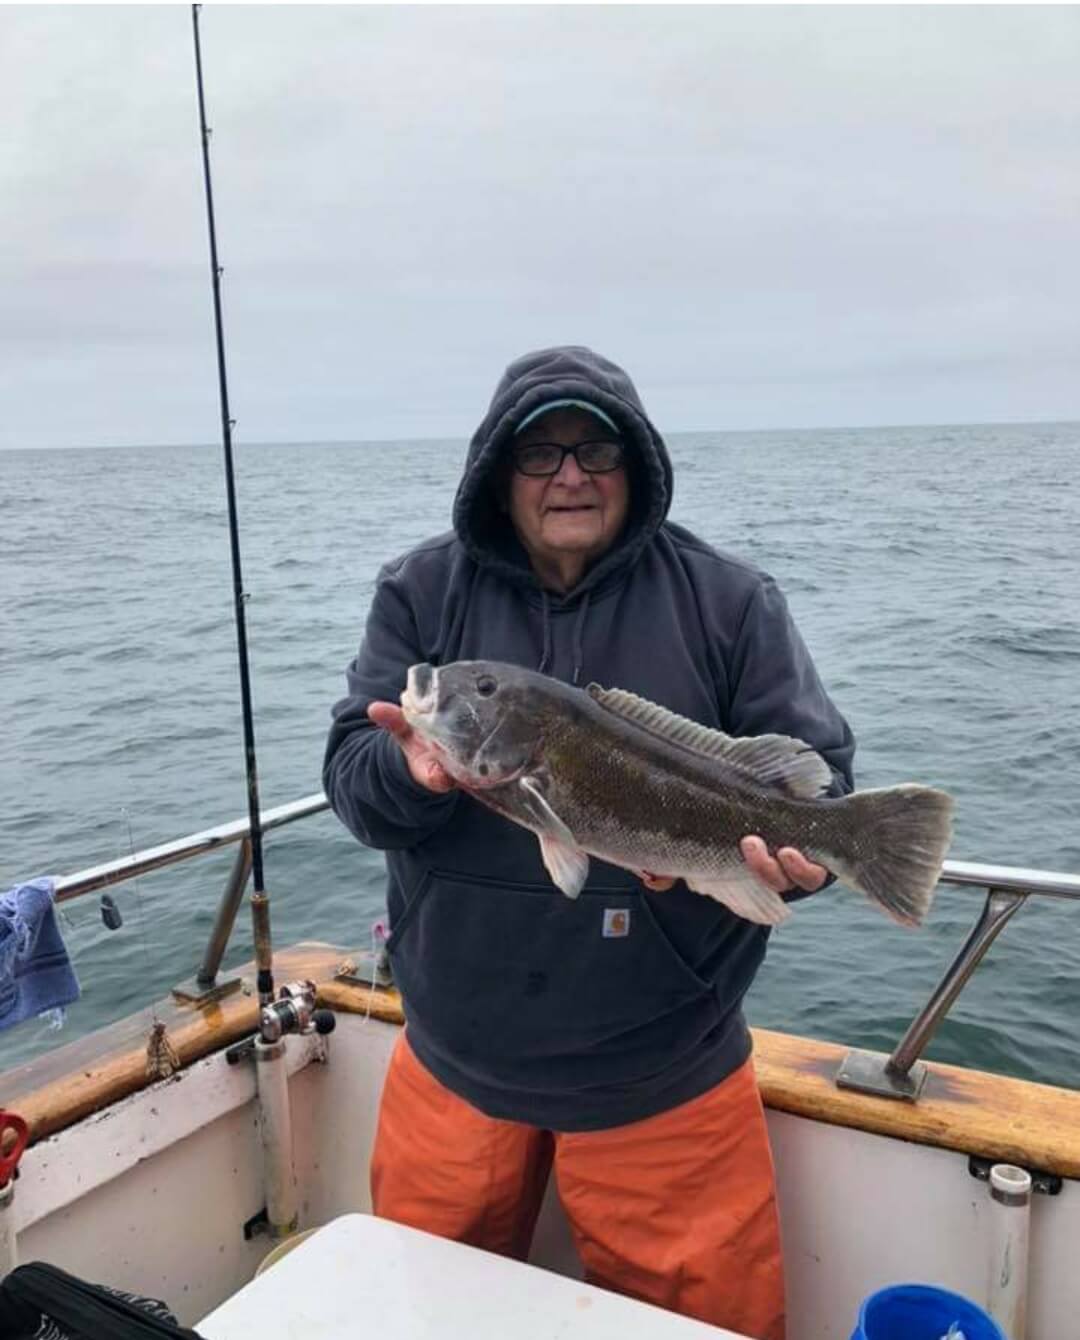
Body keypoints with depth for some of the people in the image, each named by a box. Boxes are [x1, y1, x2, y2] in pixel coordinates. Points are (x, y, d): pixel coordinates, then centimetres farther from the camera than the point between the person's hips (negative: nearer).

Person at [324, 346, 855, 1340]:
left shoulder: (731, 604, -3)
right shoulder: (421, 593, 0)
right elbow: (351, 771, -5)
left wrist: (793, 847, -28)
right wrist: (412, 770, -27)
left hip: (662, 1068, -1)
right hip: (457, 1058, 2)